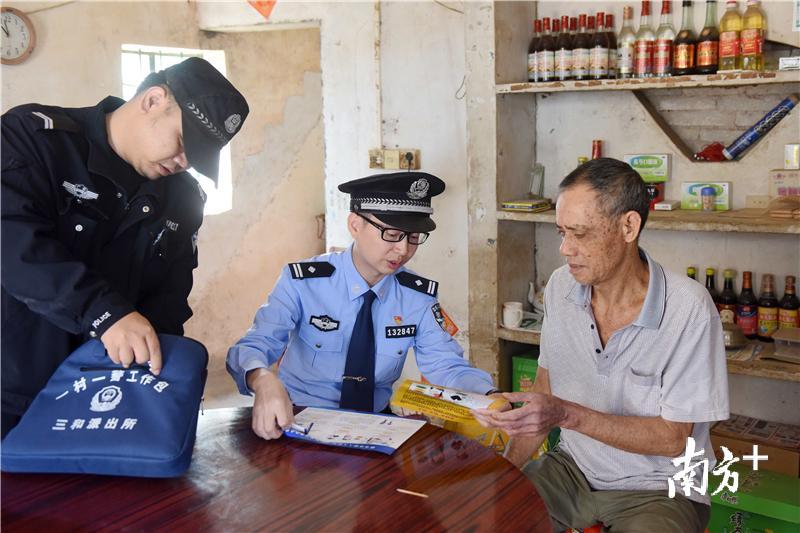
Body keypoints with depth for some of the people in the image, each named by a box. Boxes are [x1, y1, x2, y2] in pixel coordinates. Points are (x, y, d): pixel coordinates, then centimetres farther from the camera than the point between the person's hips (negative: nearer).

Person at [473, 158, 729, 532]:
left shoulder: (688, 309, -20)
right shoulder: (560, 286, -4)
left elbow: (672, 438, -16)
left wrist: (568, 414, -26)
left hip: (657, 487, -4)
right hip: (574, 468, 4)